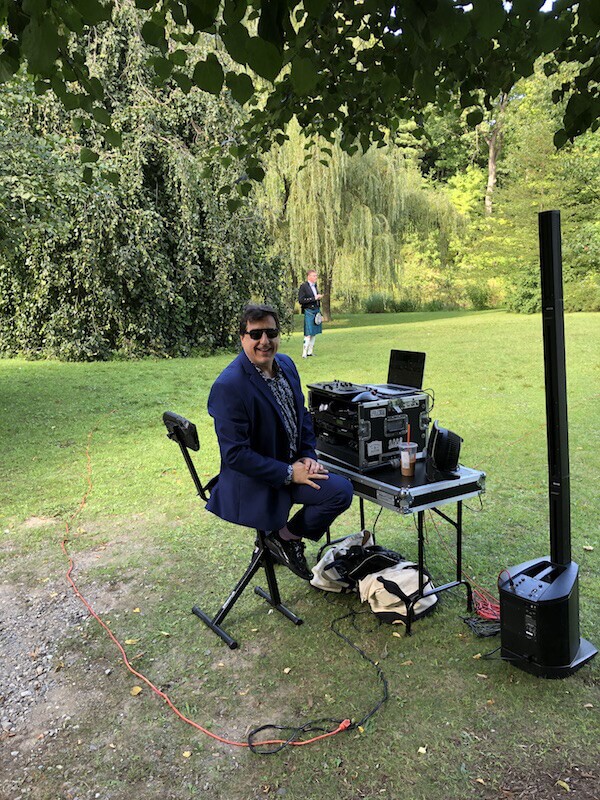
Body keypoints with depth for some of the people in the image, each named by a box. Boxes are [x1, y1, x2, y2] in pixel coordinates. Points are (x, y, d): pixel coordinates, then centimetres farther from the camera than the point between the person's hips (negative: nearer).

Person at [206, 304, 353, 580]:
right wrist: (289, 474, -21)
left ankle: (285, 536, 14)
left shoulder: (286, 364, 3)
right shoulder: (228, 386, -23)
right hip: (253, 483, -9)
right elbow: (235, 454, -23)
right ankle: (284, 538, 4)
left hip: (292, 464, 9)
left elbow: (302, 414, 15)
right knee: (340, 491, -18)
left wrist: (308, 456, -1)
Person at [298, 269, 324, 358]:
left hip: (317, 310, 8)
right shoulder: (303, 286, -9)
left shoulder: (314, 286, 15)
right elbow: (300, 300, -17)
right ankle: (304, 353, -4)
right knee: (308, 334, -9)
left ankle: (310, 352, 15)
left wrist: (319, 298, 9)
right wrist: (314, 298, -18)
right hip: (309, 312, -8)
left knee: (314, 333, 8)